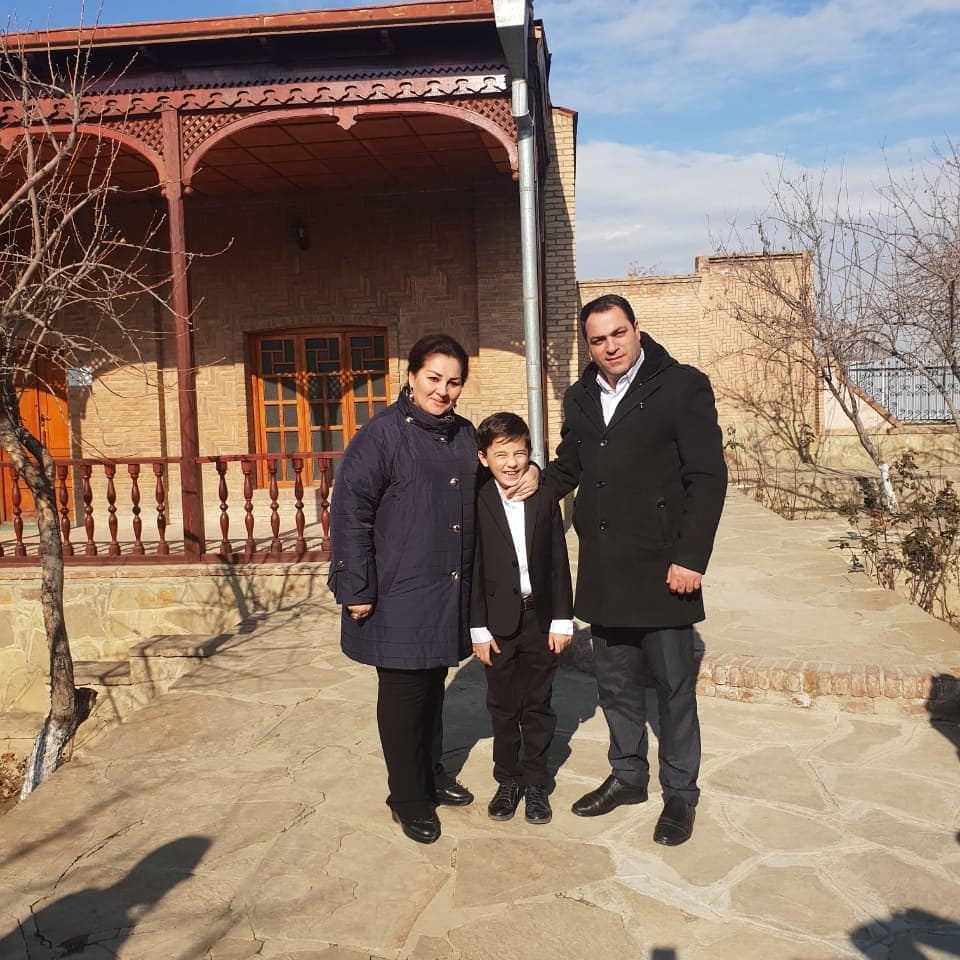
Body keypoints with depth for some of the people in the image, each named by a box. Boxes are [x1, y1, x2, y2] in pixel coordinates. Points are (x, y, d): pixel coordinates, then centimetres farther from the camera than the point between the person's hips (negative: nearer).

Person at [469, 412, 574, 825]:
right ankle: (508, 780, 28)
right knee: (503, 708, 12)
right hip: (499, 623, -1)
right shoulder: (477, 504, -8)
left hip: (540, 619, 2)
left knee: (538, 707, 12)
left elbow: (558, 562, 2)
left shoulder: (544, 499, -1)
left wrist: (562, 620, 0)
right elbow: (473, 570, -6)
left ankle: (535, 782, 27)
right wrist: (478, 629, -7)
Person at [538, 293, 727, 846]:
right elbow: (567, 469, 21)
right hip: (603, 571, 6)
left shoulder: (683, 386, -7)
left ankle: (680, 793, 26)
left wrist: (691, 558, -16)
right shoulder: (580, 399, 11)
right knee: (616, 684, 17)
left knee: (674, 686, 8)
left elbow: (708, 478, -10)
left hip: (660, 568, -5)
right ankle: (628, 777, 36)